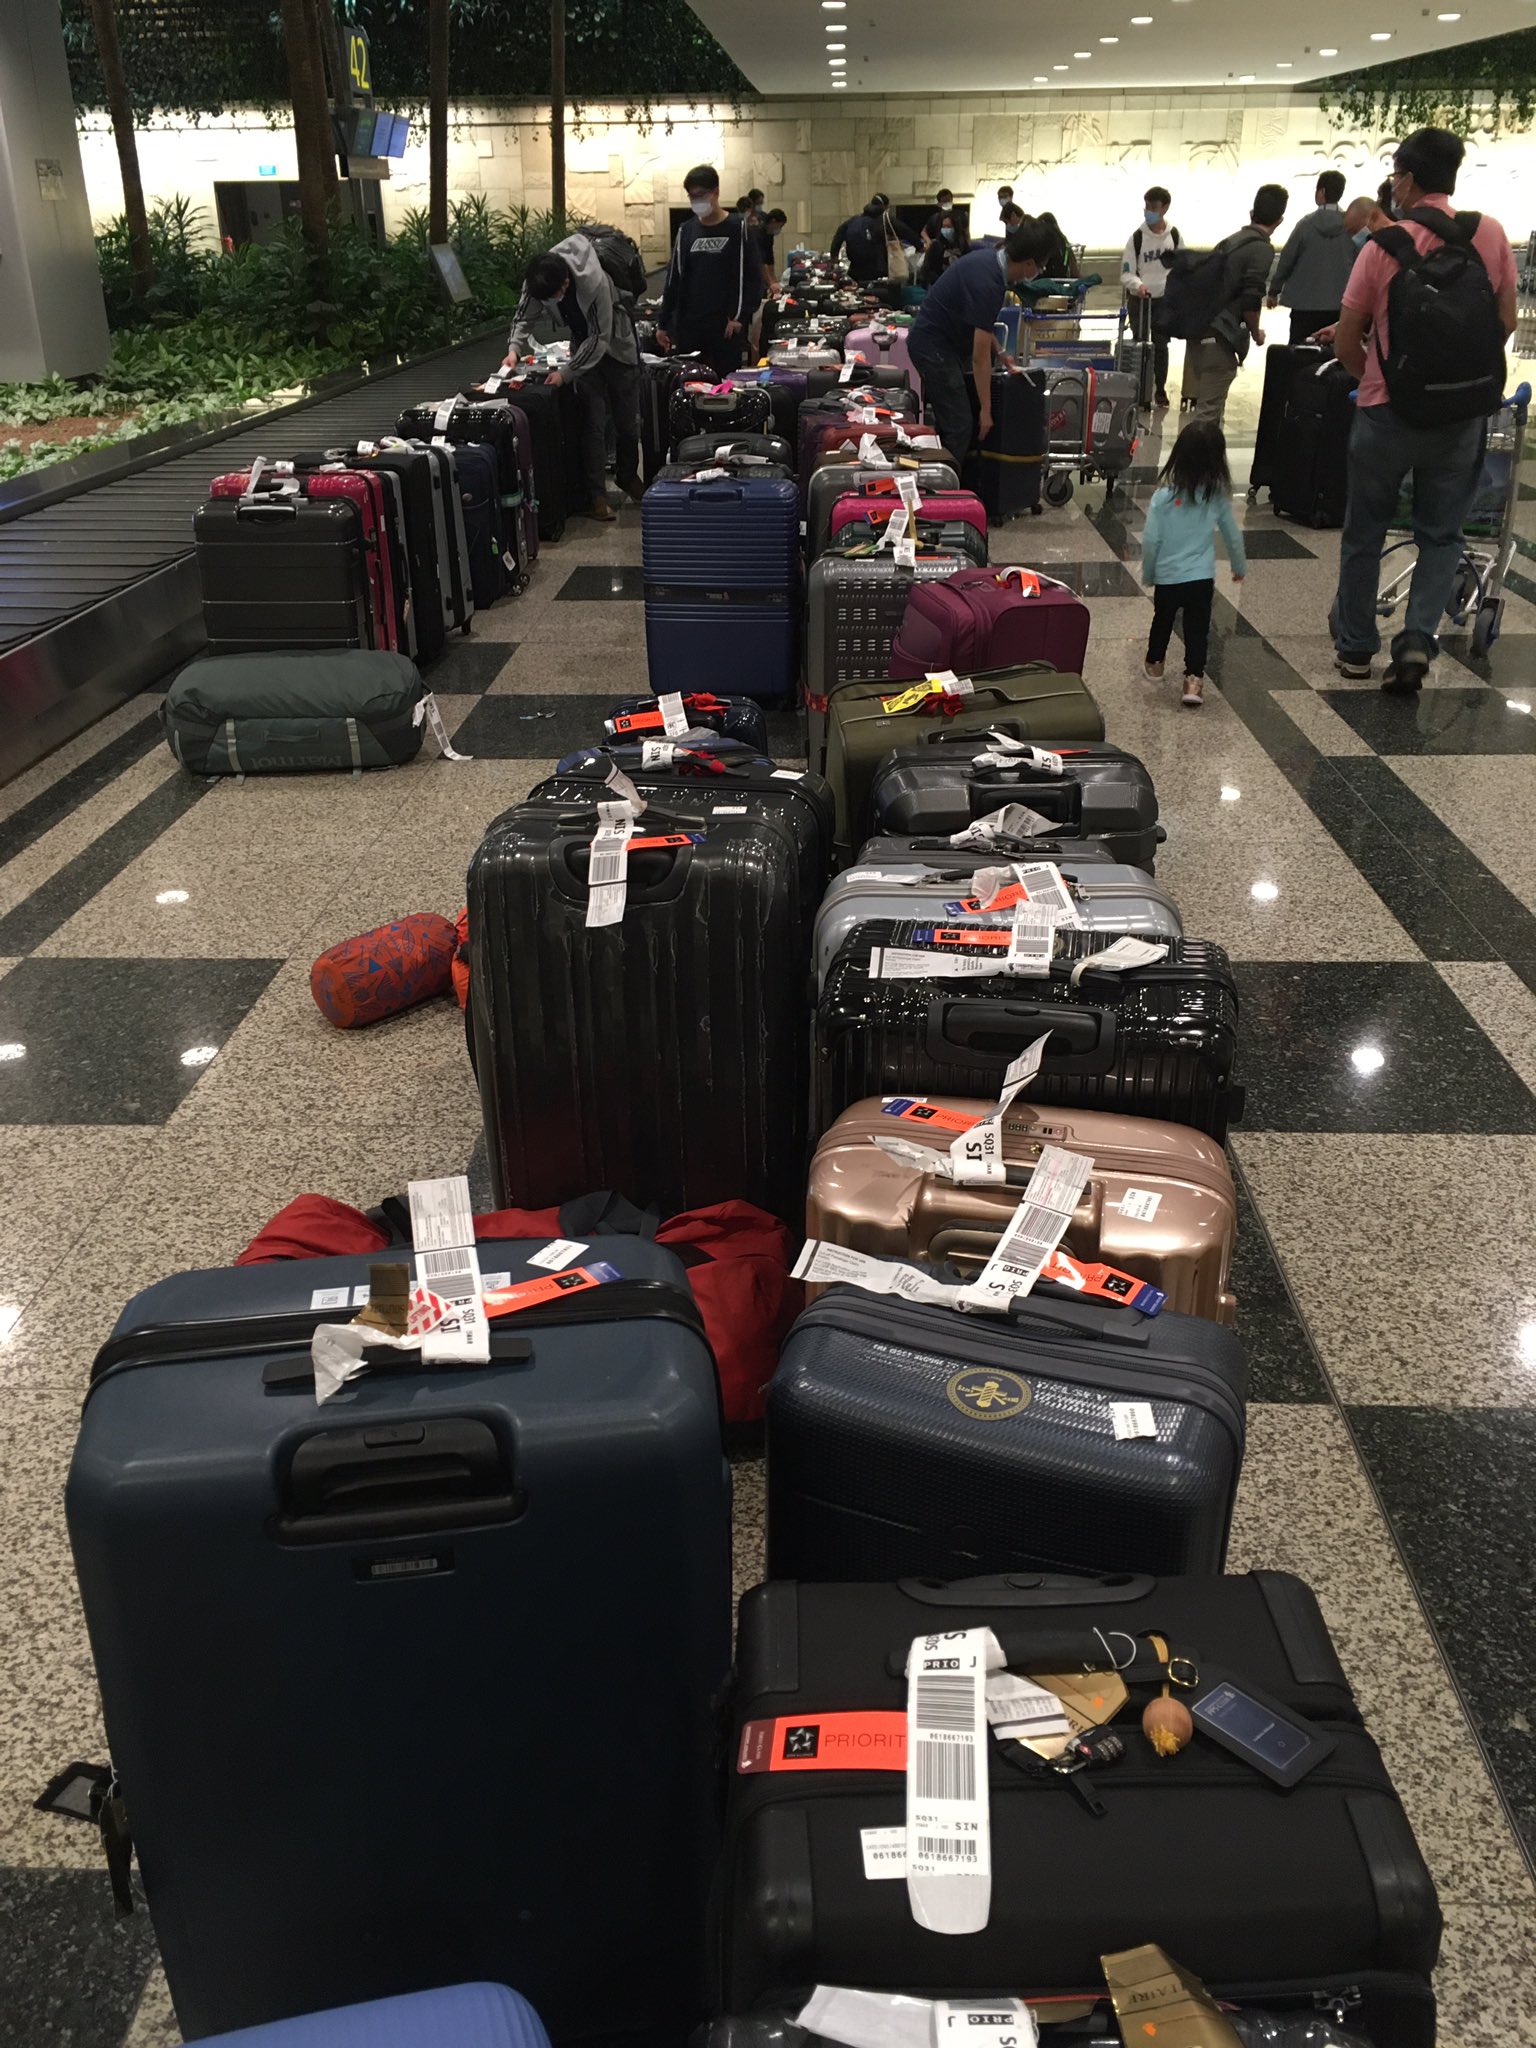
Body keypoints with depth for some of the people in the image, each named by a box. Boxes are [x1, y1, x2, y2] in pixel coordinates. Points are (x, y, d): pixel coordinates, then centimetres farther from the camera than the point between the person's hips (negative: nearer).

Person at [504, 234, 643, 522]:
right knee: (594, 423, -6)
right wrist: (514, 347, -24)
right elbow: (524, 316, -5)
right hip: (585, 347, 3)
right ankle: (596, 494, -3)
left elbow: (600, 338, -32)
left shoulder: (595, 282, -37)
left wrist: (566, 373, -33)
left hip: (616, 345, -3)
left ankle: (628, 477, 30)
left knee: (627, 420, 8)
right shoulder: (536, 283, -21)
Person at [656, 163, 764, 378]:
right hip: (688, 327, 4)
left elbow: (753, 277, -3)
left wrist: (740, 316, -12)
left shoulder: (737, 228, 0)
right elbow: (674, 280, 14)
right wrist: (663, 324, 11)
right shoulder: (686, 231, 11)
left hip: (726, 327, -4)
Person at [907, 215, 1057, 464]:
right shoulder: (988, 284, -26)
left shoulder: (989, 258, 3)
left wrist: (998, 352, 13)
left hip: (933, 340, 10)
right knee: (958, 427, -9)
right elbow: (980, 356, -24)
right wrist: (986, 411, -19)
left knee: (951, 422, 13)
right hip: (933, 347, -10)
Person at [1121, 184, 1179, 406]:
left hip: (1165, 299, 1)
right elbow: (1126, 273, -7)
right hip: (1140, 299, -1)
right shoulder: (1137, 237, -6)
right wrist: (1138, 285, -27)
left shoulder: (1174, 235, -1)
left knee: (1161, 345, 7)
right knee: (1140, 344, -1)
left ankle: (1160, 390, 18)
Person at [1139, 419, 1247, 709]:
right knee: (1197, 629, 7)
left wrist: (1148, 573, 5)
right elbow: (1233, 536, 5)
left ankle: (1154, 664, 40)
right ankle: (1194, 679, -2)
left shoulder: (1164, 495, -13)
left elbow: (1150, 540, -11)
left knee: (1162, 621, 22)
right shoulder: (1218, 496, -5)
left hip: (1167, 577, 0)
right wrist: (1240, 567, 23)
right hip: (1202, 577, 0)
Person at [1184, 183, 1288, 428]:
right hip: (1220, 339, -8)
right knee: (1210, 411, -7)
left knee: (1207, 404, 20)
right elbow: (1251, 301, -15)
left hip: (1200, 330, 8)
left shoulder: (1230, 241, 17)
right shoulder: (1260, 250, -9)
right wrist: (1256, 334, 3)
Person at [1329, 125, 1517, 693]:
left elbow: (1345, 346, -7)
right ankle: (1419, 636, -5)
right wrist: (1463, 374, 16)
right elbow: (1506, 322, 3)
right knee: (1441, 536, 14)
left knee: (1364, 535, 14)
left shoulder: (1383, 247, -10)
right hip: (1464, 415, 2)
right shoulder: (1490, 234, -2)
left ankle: (1355, 647, 23)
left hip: (1389, 412, -2)